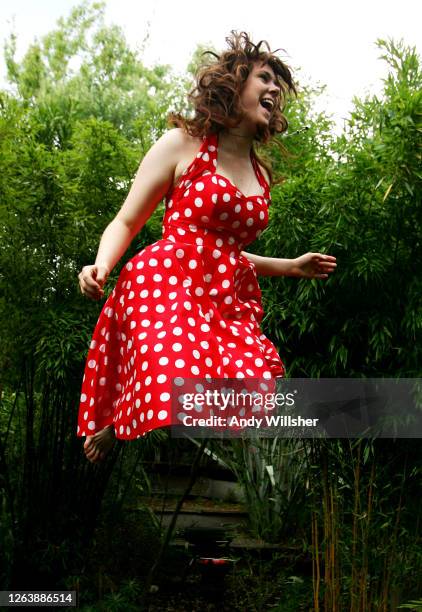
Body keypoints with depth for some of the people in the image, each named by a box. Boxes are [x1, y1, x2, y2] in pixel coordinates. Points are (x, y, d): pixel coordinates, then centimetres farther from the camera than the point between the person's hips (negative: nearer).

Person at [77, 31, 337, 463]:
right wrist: (100, 266, -14)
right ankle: (113, 426, 6)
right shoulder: (183, 144, 7)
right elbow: (125, 223, 6)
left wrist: (291, 267, 29)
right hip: (167, 290, -6)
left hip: (229, 305, 6)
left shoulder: (261, 175, 23)